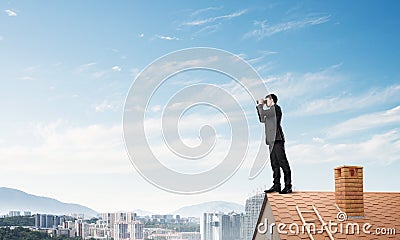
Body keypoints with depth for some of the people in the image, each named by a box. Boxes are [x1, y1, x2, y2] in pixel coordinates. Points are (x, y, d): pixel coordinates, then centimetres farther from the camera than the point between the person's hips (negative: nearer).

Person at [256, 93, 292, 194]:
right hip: (272, 141, 10)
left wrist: (260, 105, 4)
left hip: (277, 140, -10)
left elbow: (263, 114, -13)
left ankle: (288, 186, -9)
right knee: (274, 164, 8)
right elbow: (262, 119, 27)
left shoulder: (276, 108, -5)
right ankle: (276, 185, 11)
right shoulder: (271, 111, 24)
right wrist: (258, 107, 22)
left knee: (283, 163, -9)